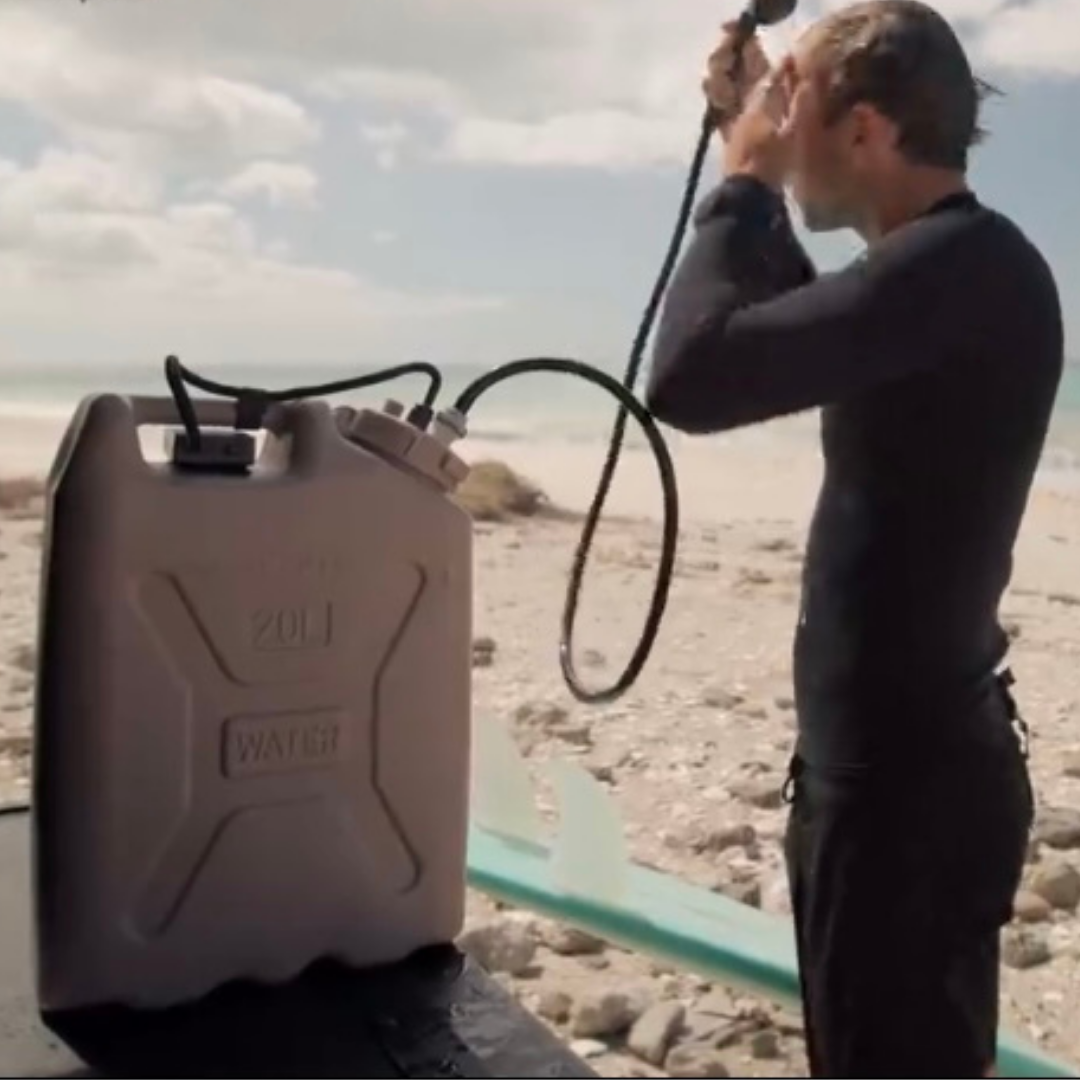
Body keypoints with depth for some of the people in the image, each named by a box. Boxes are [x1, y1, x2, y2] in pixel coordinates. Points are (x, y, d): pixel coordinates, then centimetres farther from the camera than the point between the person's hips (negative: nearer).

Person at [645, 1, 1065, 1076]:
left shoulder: (960, 264, -22)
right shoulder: (951, 264, 10)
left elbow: (692, 377, -30)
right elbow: (803, 326, 28)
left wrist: (744, 179, -14)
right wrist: (757, 157, 16)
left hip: (901, 775, -10)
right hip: (920, 756, 10)